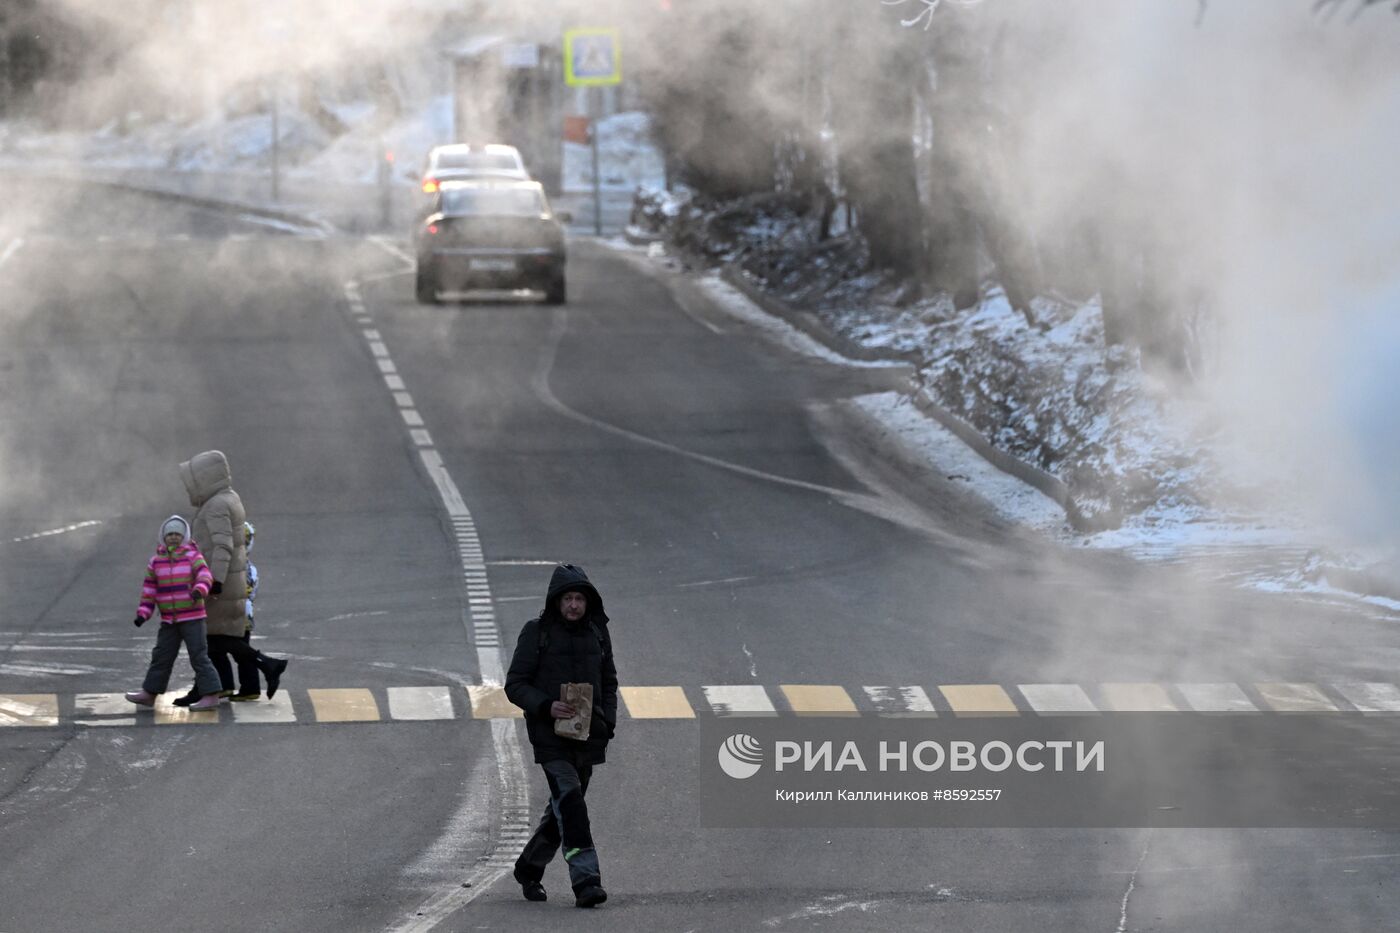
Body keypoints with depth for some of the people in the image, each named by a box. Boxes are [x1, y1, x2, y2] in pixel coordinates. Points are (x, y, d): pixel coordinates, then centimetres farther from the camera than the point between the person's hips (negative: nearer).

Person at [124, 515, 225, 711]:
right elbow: (149, 589, 11)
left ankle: (211, 696, -6)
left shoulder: (193, 557, -6)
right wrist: (143, 613, 4)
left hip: (192, 618, -5)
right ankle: (149, 693, 24)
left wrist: (199, 590, -42)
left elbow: (205, 575, -21)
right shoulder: (156, 562, 7)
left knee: (199, 656, -7)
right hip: (168, 620, 5)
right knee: (161, 656, 14)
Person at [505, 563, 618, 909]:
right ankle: (586, 880, -26)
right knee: (570, 802, -19)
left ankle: (529, 869, 33)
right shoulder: (537, 633, -5)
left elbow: (609, 683, 19)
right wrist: (546, 706, -21)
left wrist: (608, 722, 3)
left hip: (588, 735, 5)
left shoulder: (598, 634, 9)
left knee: (562, 809, 13)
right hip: (550, 735, -5)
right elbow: (514, 685, -5)